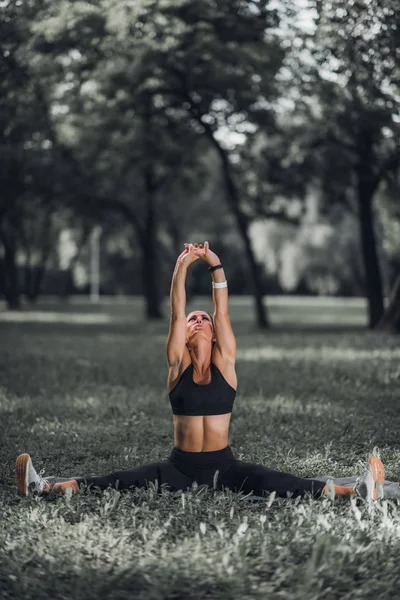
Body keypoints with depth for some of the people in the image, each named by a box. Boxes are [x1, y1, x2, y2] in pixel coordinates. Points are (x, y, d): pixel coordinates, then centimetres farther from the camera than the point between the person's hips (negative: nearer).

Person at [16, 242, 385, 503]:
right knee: (126, 481, -21)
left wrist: (216, 266, -13)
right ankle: (46, 487, -35)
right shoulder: (178, 364, 3)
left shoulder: (225, 362, 4)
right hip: (180, 466, 1)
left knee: (271, 483, -25)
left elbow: (223, 313, -5)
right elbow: (176, 313, -6)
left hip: (223, 465, 0)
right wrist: (182, 267, -15)